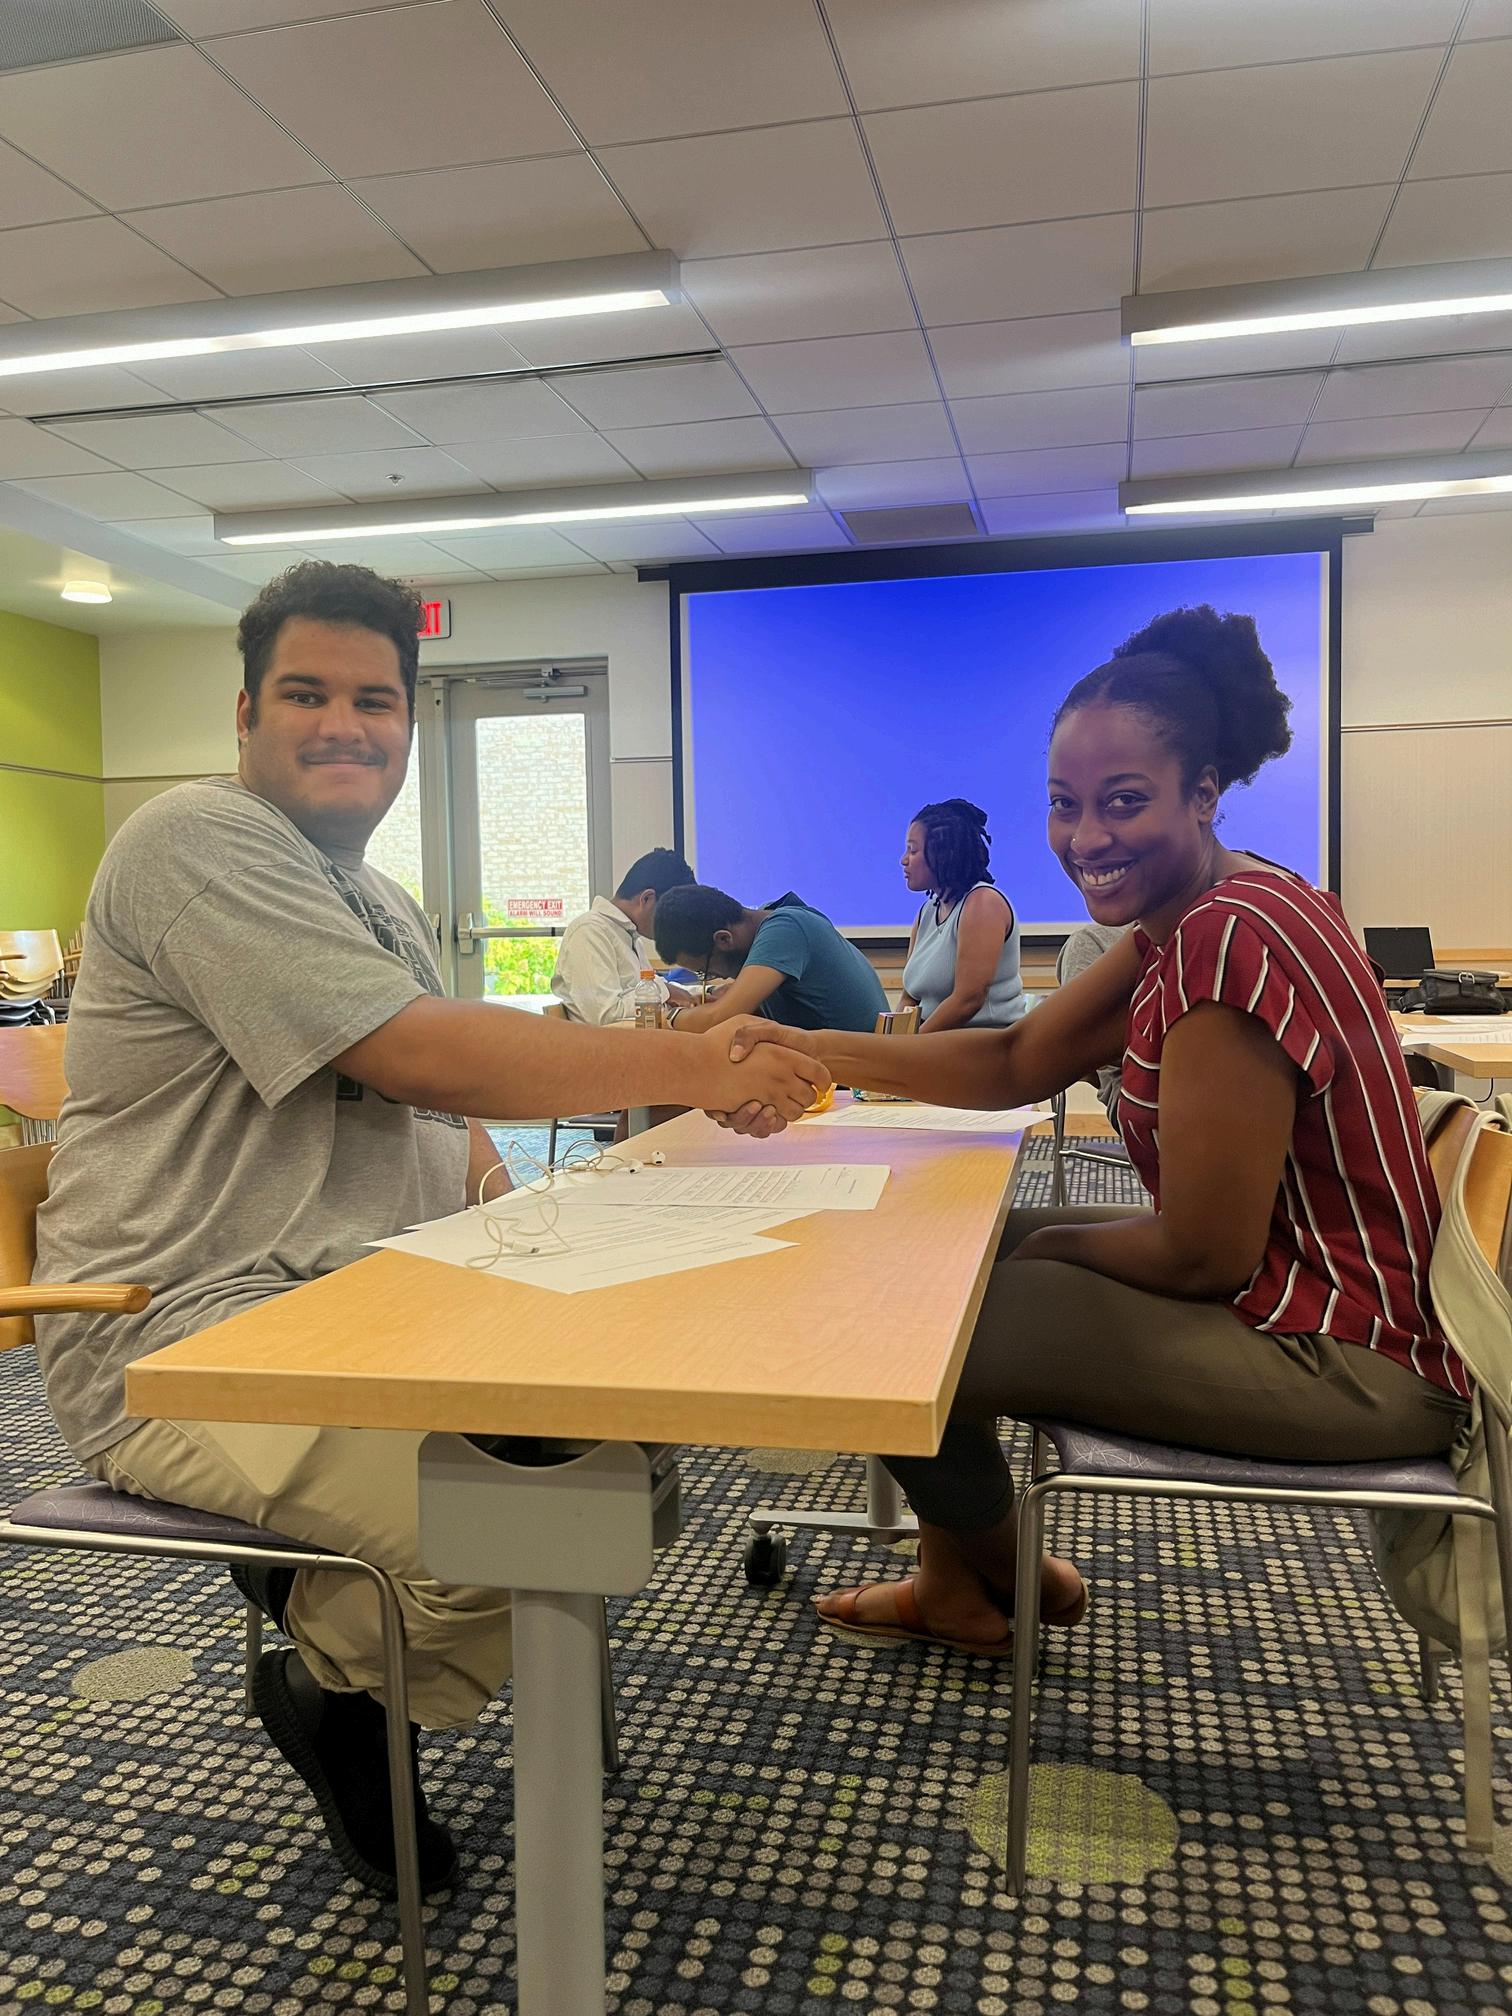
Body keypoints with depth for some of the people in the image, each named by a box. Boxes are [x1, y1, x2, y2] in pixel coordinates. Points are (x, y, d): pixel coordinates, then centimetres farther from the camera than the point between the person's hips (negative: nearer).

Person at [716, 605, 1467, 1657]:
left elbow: (1205, 1256, -25)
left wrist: (1053, 1243, -5)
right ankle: (955, 1577, 28)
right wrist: (812, 1049, -7)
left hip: (1338, 1361, -10)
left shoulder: (1231, 939, -27)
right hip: (1286, 1286, 10)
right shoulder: (1188, 914, 5)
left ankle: (996, 1585, 24)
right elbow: (1019, 1060, 4)